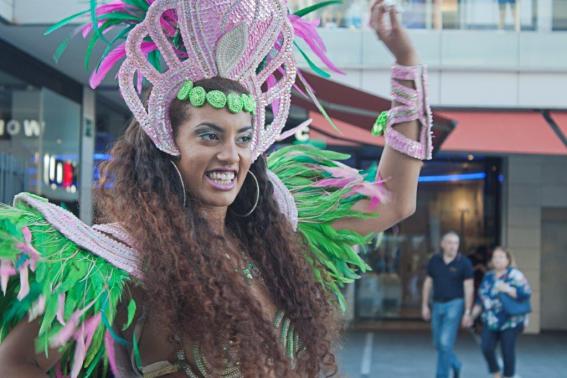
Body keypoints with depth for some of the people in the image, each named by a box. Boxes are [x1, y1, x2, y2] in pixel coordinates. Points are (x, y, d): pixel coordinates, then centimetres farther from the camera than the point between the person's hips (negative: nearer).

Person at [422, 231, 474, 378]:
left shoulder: (464, 263, -7)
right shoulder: (434, 260, 4)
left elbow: (469, 288, -7)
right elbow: (428, 283, 11)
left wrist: (467, 312, -11)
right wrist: (425, 305, 8)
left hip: (454, 304, -5)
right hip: (438, 304, 5)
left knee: (445, 342, -11)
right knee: (438, 344, 12)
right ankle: (456, 365, 37)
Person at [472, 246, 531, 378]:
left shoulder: (515, 275, -5)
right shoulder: (488, 277, 13)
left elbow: (526, 293, -17)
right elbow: (481, 298, 20)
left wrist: (507, 289, -26)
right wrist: (473, 314, 15)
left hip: (510, 321, -4)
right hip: (491, 321, 5)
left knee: (508, 351, -3)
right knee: (486, 348, -9)